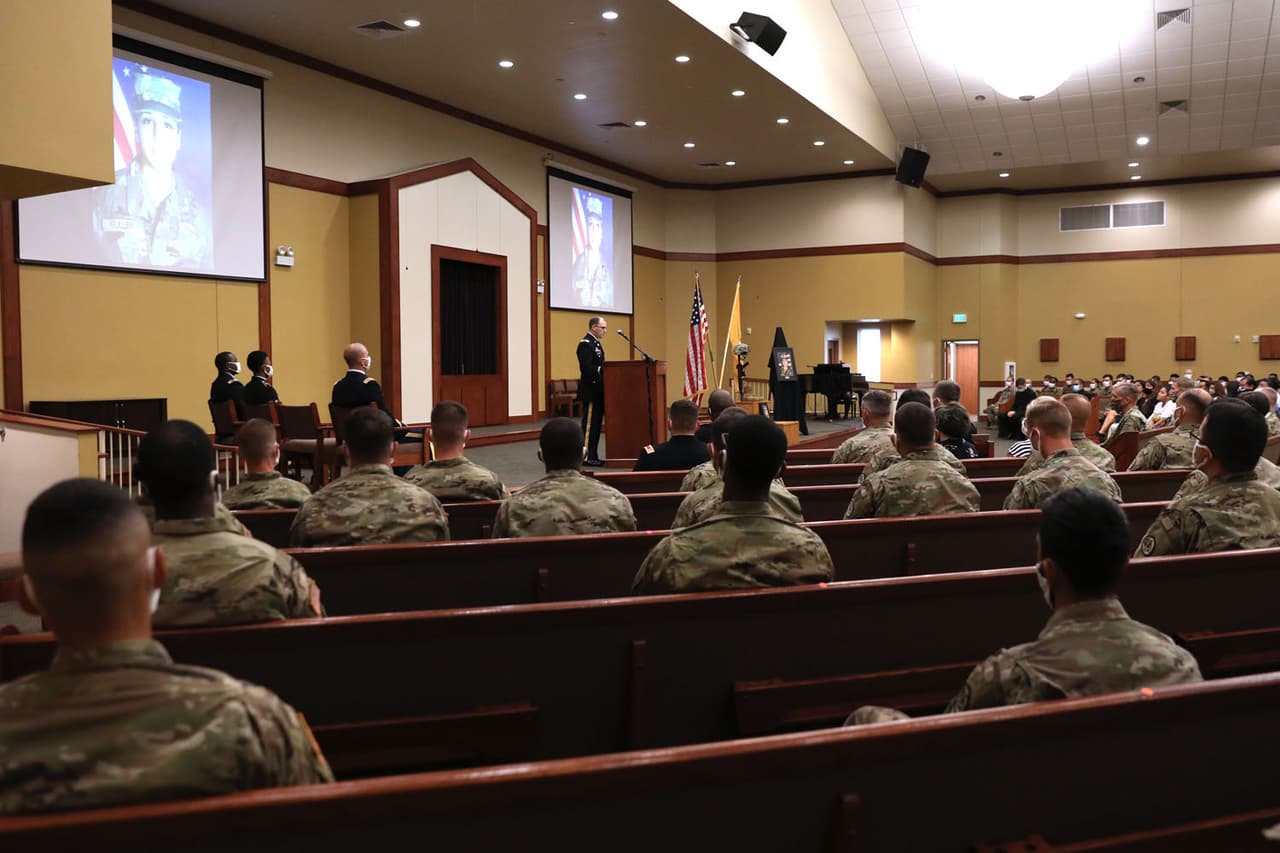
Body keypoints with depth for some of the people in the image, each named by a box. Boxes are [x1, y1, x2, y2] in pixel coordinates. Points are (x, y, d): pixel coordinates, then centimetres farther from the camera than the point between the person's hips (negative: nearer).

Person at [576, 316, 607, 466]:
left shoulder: (595, 343, 18)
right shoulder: (586, 344, -14)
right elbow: (586, 368, -24)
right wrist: (602, 370, -24)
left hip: (597, 391, 10)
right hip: (590, 391, -10)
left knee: (596, 423, 12)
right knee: (589, 423, -7)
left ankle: (593, 455, 18)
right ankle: (587, 456, -3)